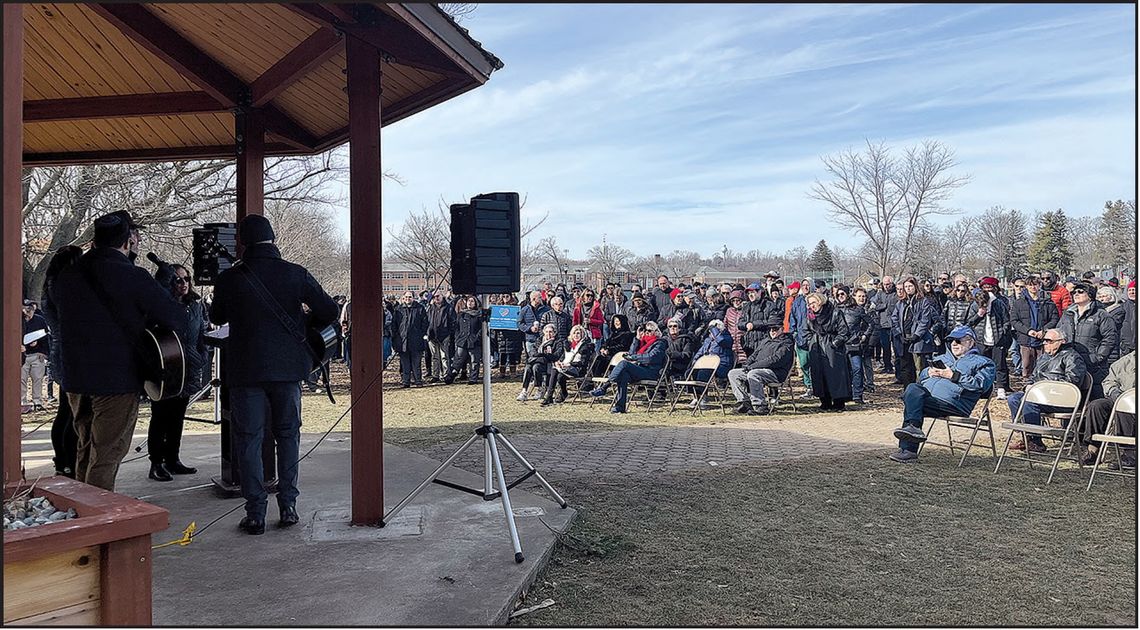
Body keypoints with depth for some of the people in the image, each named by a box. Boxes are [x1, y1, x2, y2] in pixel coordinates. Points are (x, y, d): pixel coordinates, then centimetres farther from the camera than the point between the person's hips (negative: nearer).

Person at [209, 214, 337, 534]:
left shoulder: (230, 278, -6)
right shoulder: (296, 274, -4)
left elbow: (217, 317, 11)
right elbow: (329, 311, -4)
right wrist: (303, 325, 14)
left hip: (245, 370, -1)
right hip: (287, 366, 1)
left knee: (248, 439, 7)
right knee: (288, 435, 14)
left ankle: (255, 514, 8)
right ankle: (288, 505, 14)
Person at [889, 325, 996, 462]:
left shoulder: (982, 362, 15)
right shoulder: (943, 358, 35)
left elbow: (981, 384, -5)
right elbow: (922, 375, 30)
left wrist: (954, 376, -10)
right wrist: (929, 372, 7)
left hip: (953, 402, -7)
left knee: (911, 404, -27)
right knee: (912, 388, -26)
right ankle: (913, 426, -31)